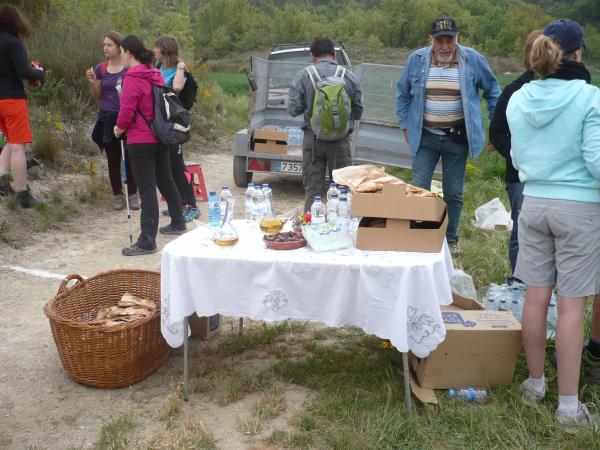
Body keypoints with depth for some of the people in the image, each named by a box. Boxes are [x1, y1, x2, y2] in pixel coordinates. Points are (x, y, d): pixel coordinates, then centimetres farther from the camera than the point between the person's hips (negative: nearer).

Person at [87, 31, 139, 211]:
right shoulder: (100, 69, 6)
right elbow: (97, 96, 10)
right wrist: (92, 82, -7)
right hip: (107, 118, 3)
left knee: (129, 158, 1)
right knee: (113, 159, 9)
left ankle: (133, 194, 12)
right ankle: (117, 195, 19)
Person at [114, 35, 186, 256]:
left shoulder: (132, 78, -16)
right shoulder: (155, 74, 9)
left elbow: (127, 109, -18)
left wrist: (120, 128, 0)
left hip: (141, 140, -8)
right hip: (160, 137, 8)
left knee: (146, 189, -7)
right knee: (165, 180, 21)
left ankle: (147, 241, -4)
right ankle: (178, 223, 34)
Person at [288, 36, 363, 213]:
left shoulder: (303, 76, -3)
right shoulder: (350, 77, 1)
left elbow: (294, 109, -4)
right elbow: (358, 112, 4)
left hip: (313, 139, 0)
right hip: (341, 140, 1)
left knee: (312, 190, 6)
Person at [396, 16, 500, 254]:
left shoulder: (473, 60, -5)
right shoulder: (416, 60, -3)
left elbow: (492, 91, 7)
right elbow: (403, 94, 10)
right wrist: (405, 126, 7)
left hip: (457, 138, 0)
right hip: (424, 136, 0)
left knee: (453, 192, 8)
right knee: (419, 189, -1)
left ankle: (451, 239, 23)